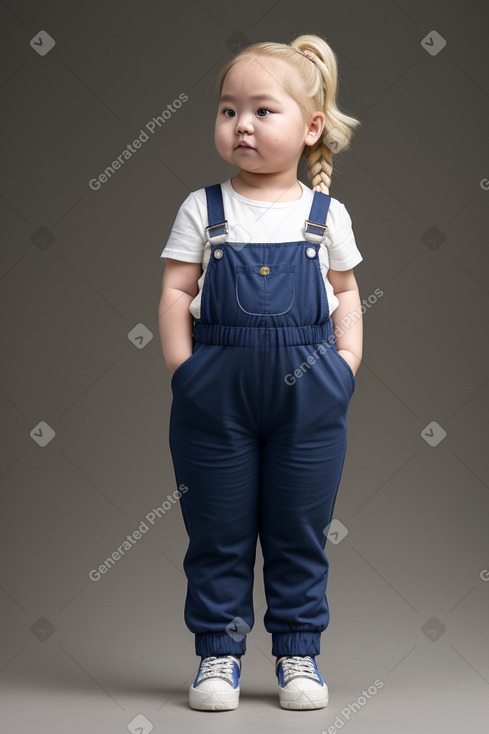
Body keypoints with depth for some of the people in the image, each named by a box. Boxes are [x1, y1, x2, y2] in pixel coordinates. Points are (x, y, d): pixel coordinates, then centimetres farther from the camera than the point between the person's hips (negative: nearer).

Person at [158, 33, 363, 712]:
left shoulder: (326, 213, 5)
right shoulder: (203, 210, 2)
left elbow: (346, 293, 12)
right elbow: (176, 292, 1)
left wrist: (347, 361, 0)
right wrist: (183, 367, -8)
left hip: (309, 393, 1)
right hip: (217, 393, 0)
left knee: (300, 532, 9)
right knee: (217, 532, 7)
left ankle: (298, 651, 23)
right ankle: (218, 651, 20)